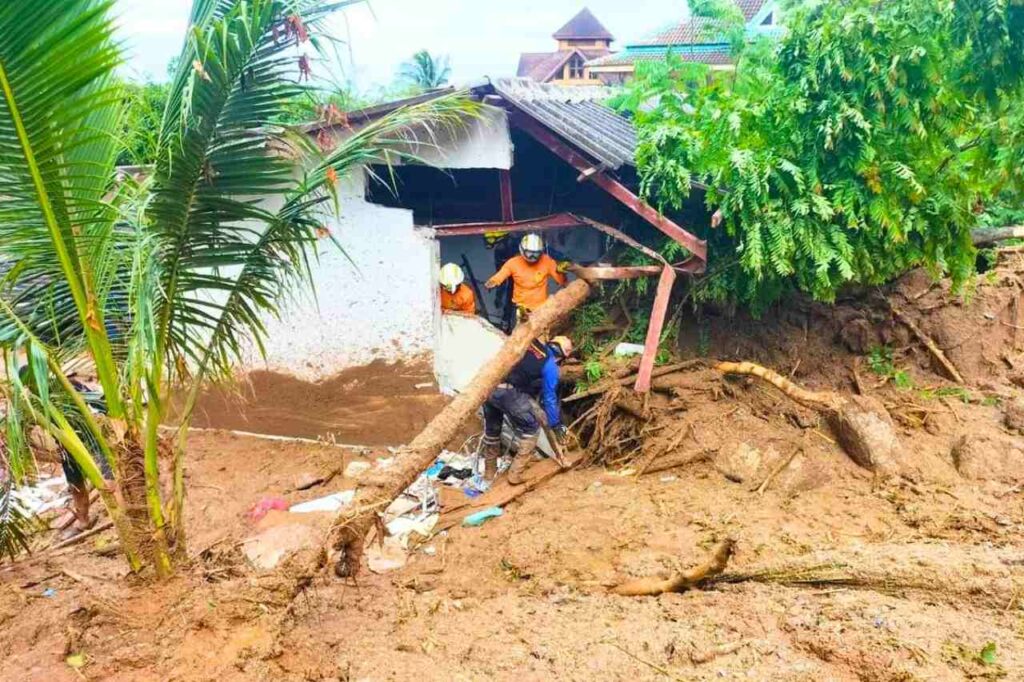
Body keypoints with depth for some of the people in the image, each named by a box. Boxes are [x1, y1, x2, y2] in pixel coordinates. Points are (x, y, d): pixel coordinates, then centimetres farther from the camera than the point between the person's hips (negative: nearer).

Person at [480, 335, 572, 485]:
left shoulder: (528, 344, 24)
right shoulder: (551, 366, 7)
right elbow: (549, 397, 10)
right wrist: (555, 424, 22)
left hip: (489, 387, 7)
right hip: (510, 393, -6)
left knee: (491, 429, 25)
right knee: (531, 431, 13)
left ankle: (489, 472, 39)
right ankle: (516, 474, 13)